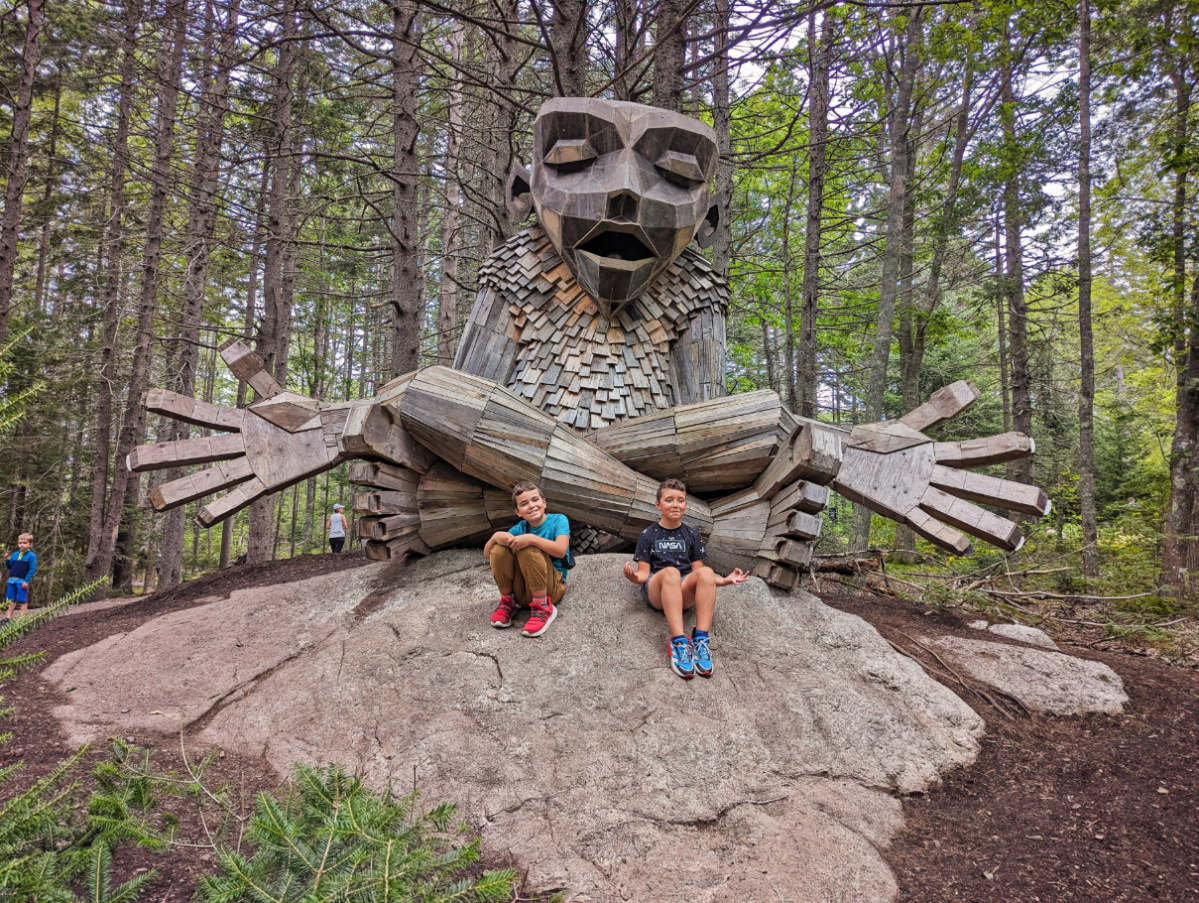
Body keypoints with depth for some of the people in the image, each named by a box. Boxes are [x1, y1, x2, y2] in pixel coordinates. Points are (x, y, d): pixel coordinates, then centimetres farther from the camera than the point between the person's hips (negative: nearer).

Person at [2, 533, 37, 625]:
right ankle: (9, 617, 21)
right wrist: (8, 559, -2)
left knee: (23, 600, 1)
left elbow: (32, 569, -10)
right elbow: (9, 566, 18)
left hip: (23, 582, -6)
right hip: (12, 580, 6)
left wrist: (27, 581, -17)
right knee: (11, 600, 13)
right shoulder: (15, 554, 13)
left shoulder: (31, 556, -5)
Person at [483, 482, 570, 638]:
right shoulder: (520, 528, 4)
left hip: (552, 587, -4)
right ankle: (507, 600, -1)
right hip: (523, 591, 4)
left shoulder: (558, 520, -5)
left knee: (528, 549, -29)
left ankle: (543, 607, -20)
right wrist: (495, 537, -18)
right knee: (499, 548, -17)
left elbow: (561, 550, -25)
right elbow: (487, 554, 3)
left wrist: (531, 538, -34)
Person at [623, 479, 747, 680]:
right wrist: (634, 577, -22)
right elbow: (644, 572, 3)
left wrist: (724, 580, -5)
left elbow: (697, 571, 12)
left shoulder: (692, 534, 15)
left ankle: (700, 640, -38)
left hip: (685, 594, 2)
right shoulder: (648, 535, 9)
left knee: (706, 572, -31)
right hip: (655, 593, -2)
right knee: (670, 572, -37)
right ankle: (679, 642, -45)